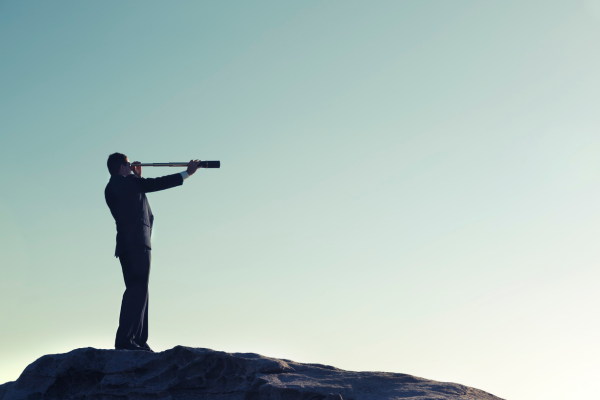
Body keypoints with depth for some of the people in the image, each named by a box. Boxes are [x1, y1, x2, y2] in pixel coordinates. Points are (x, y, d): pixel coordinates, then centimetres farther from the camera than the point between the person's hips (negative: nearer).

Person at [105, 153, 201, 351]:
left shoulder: (111, 188, 19)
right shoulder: (127, 182, -6)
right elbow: (158, 183, -5)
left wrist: (138, 177, 21)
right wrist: (187, 173, 3)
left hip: (125, 245, 10)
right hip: (137, 242, -9)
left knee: (138, 291, 12)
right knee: (137, 290, -12)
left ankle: (139, 340, 12)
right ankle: (124, 339, -18)